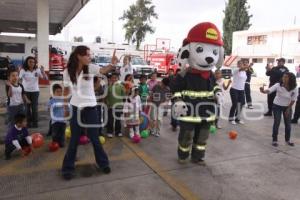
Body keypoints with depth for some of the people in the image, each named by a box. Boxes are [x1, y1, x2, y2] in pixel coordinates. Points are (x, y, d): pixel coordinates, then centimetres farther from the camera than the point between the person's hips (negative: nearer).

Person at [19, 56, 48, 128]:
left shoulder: (37, 70, -3)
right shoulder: (23, 70, -6)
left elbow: (46, 78, -7)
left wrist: (42, 71, -22)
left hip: (35, 91, 1)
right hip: (26, 91, 0)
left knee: (34, 107, 2)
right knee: (27, 107, 5)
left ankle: (35, 122, 11)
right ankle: (28, 122, 16)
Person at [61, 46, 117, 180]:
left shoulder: (91, 68, -10)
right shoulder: (68, 72, -7)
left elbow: (103, 71, -32)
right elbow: (66, 90, 7)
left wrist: (112, 64, -53)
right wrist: (65, 107, 13)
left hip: (90, 108, 0)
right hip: (75, 108, 1)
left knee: (94, 138, 8)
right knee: (74, 140, 8)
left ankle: (103, 163, 28)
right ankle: (68, 168, 26)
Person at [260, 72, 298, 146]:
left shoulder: (294, 88, -18)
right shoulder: (278, 85, -23)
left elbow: (293, 100, -8)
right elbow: (269, 90, -35)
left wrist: (288, 109, -5)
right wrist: (263, 91, -56)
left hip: (287, 107, 2)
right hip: (277, 106, -2)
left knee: (288, 124, 10)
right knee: (276, 123, -3)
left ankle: (287, 140, 29)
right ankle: (274, 140, 12)